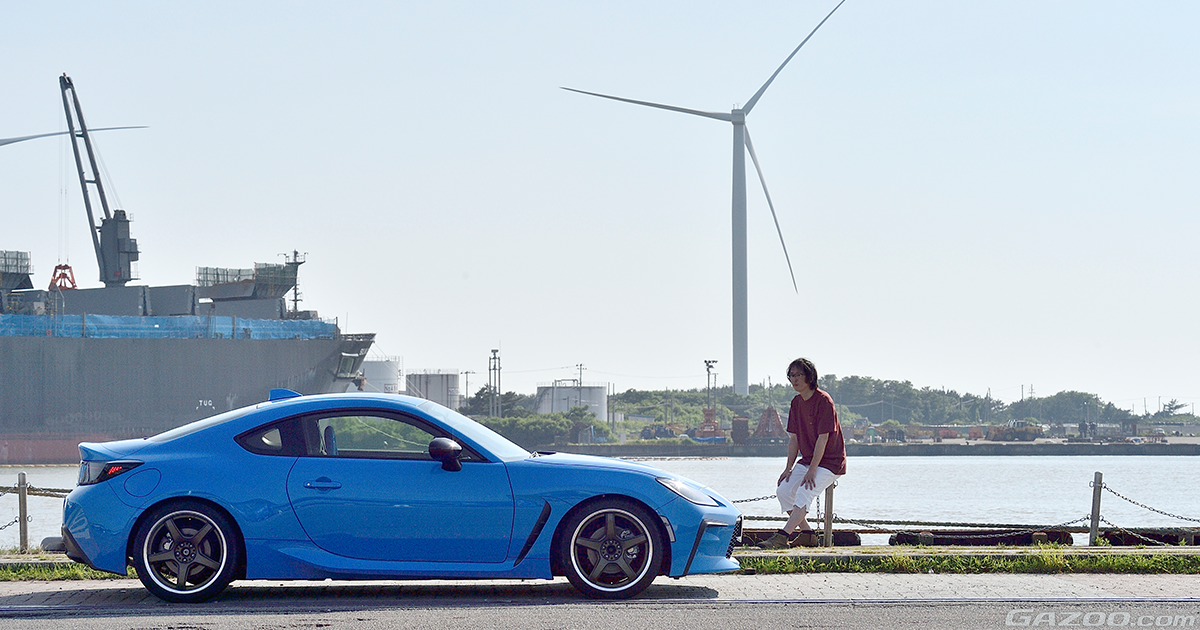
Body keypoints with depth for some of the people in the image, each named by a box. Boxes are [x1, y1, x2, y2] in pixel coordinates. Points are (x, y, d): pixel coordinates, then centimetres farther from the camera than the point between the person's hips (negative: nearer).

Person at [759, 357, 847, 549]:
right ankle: (807, 534, 6)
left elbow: (823, 438, -21)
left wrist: (812, 470, -23)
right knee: (783, 490, -3)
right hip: (807, 460, 9)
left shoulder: (823, 401, -18)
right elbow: (794, 438, 11)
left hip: (829, 463, -9)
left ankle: (781, 537, -34)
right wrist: (789, 468, 1)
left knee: (804, 493, -25)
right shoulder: (797, 402, 8)